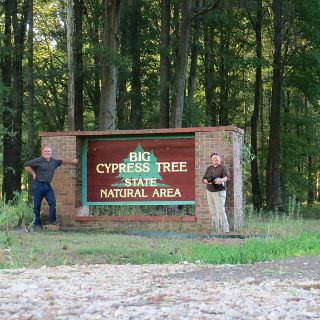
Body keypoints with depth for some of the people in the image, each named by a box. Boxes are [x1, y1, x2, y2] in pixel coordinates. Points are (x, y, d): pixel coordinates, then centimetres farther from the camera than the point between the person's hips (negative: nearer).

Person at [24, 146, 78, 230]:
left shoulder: (53, 161, 13)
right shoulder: (38, 161, -7)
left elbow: (62, 162, 31)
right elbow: (26, 165, -8)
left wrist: (72, 161, 30)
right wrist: (33, 173, -8)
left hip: (47, 185, 5)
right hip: (38, 185, -5)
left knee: (52, 203, -8)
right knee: (37, 206, 0)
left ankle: (53, 222, -3)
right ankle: (37, 224, 9)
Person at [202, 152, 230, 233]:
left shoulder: (223, 167, -2)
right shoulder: (209, 168, 14)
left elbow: (226, 177, -19)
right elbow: (204, 179, 9)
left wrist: (222, 180, -41)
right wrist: (206, 181, -15)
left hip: (219, 192, -6)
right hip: (209, 192, 6)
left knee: (220, 211, -16)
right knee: (213, 212, 4)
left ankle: (225, 230, -17)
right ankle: (217, 229, 9)